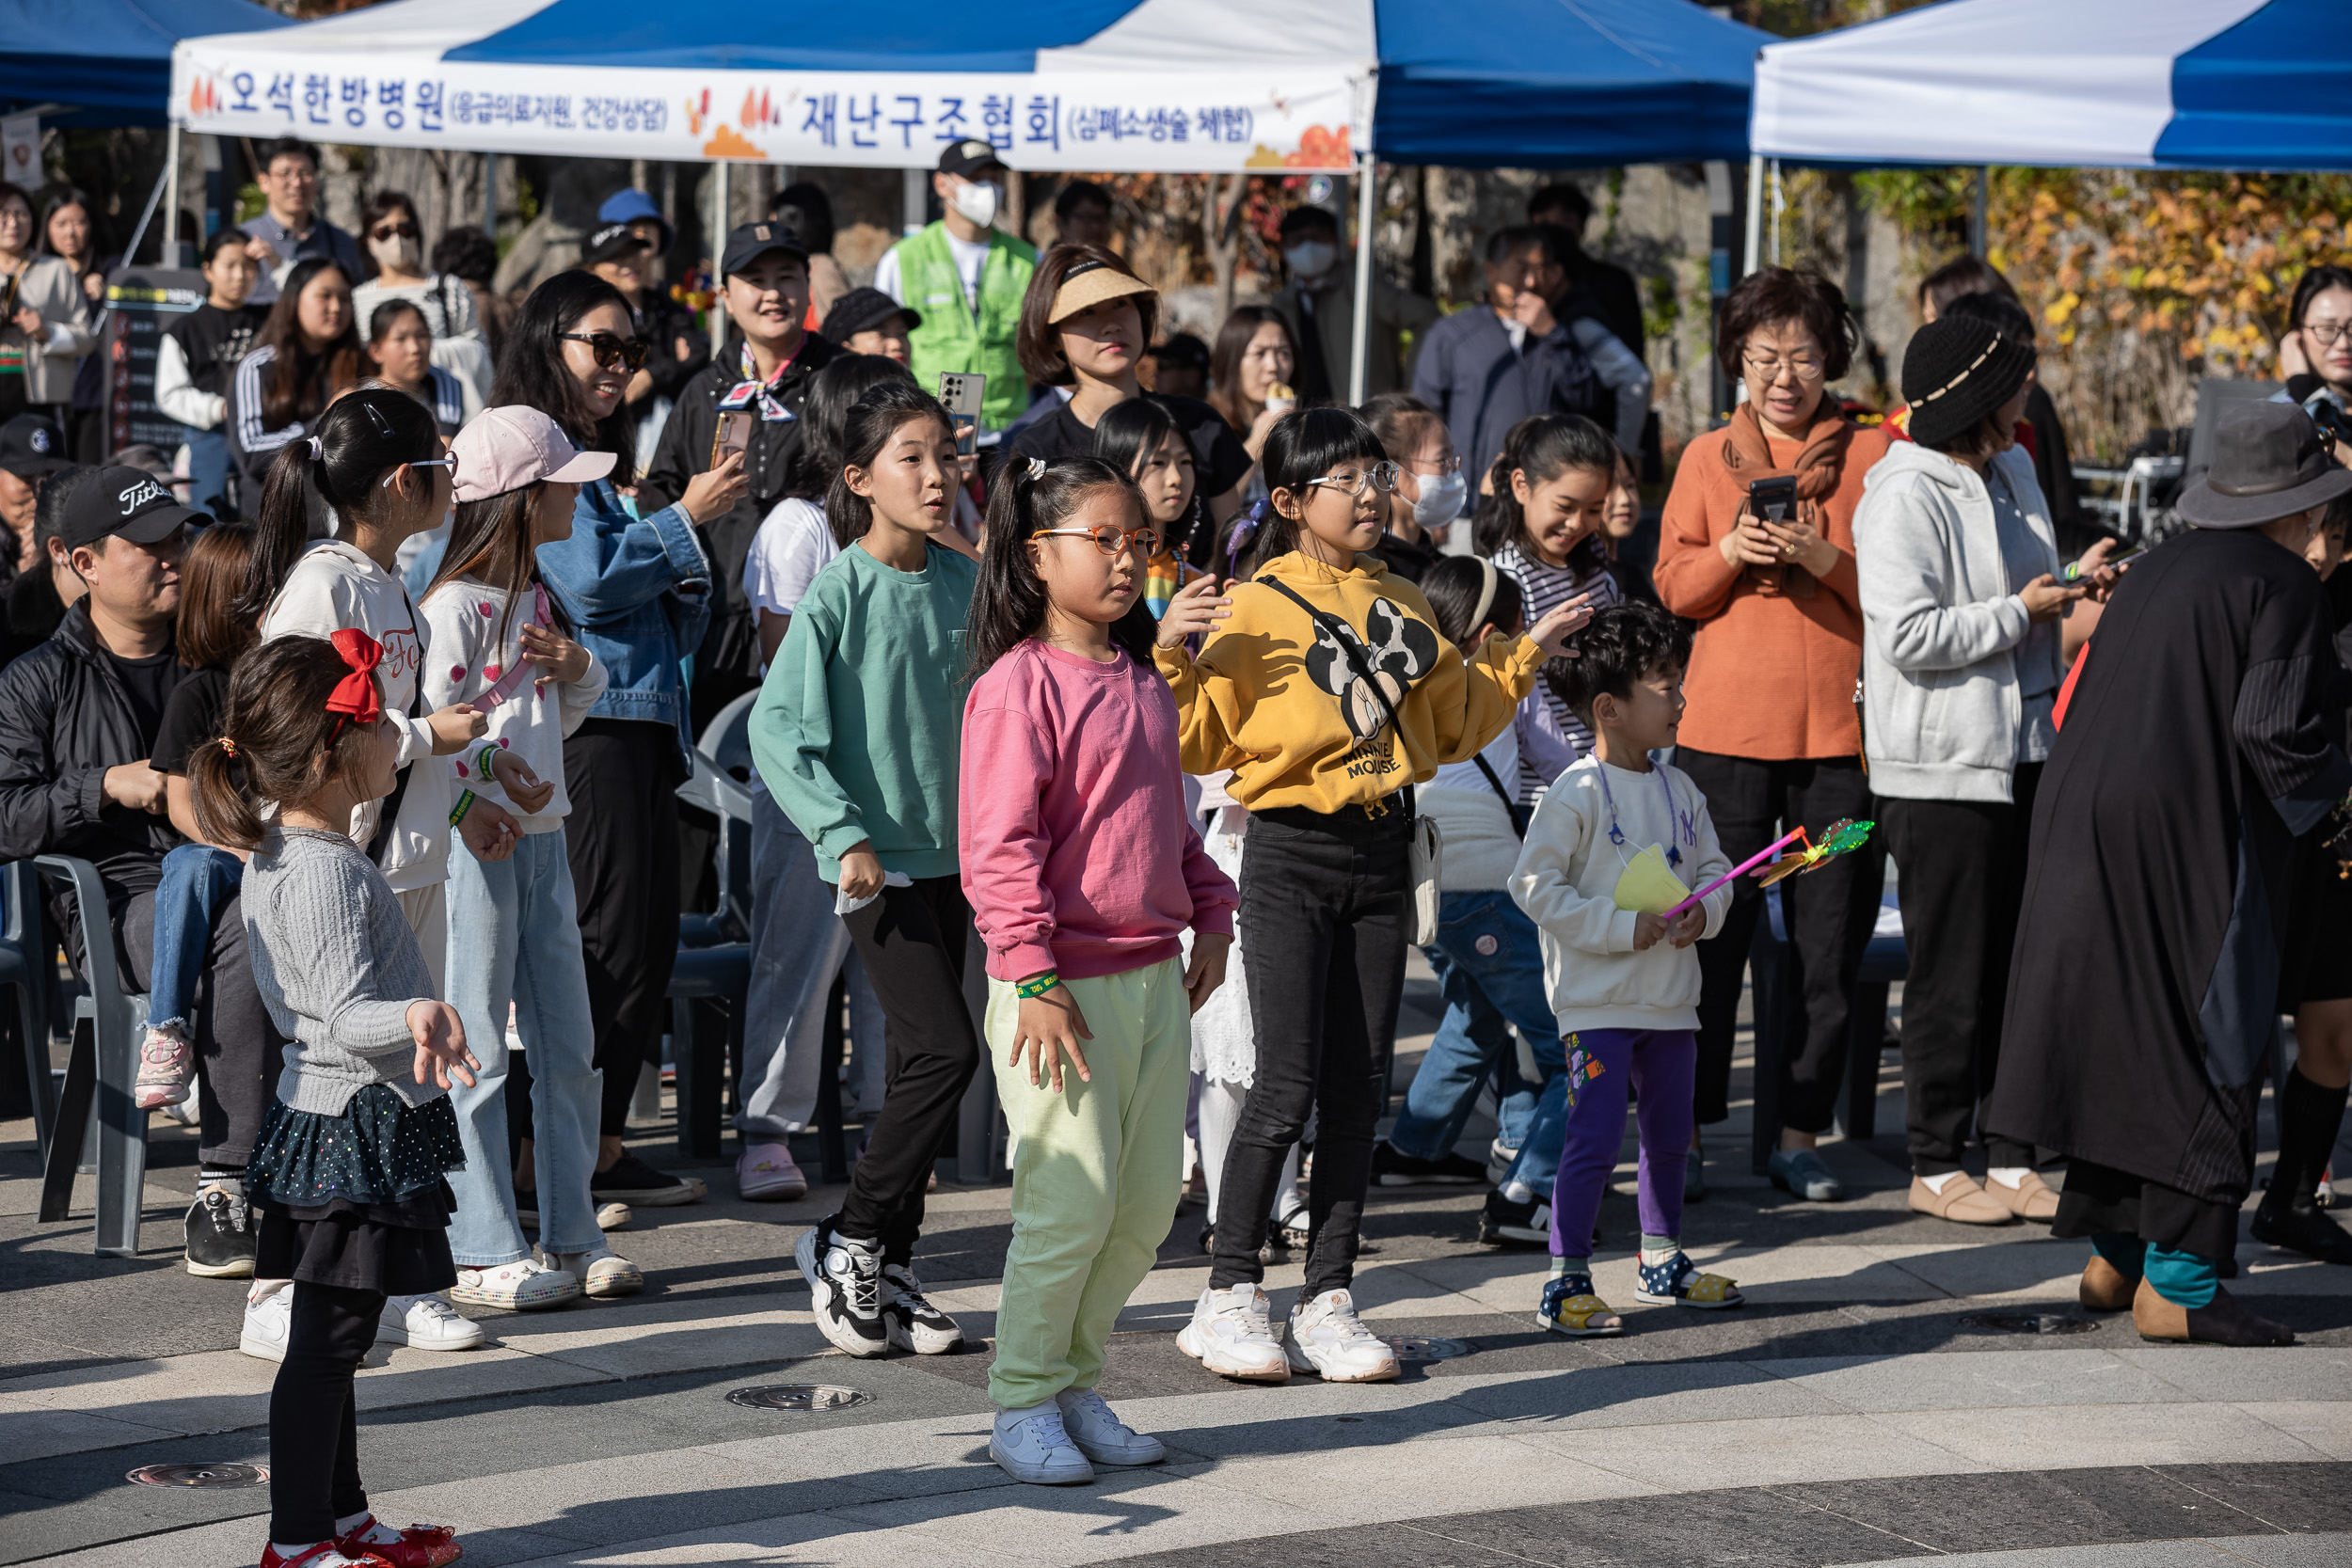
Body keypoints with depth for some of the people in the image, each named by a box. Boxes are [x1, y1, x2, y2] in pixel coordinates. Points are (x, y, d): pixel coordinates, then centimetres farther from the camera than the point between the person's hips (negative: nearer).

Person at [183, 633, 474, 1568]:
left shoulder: (278, 854, 11)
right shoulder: (325, 872, -21)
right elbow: (346, 1018, -28)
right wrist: (413, 1016, -47)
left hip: (332, 1126, 10)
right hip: (357, 1129, -10)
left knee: (332, 1341, 16)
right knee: (327, 1340, -5)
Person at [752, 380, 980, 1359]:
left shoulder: (963, 584, 5)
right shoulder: (840, 592, -11)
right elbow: (776, 728, -14)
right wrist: (844, 835, -19)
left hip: (952, 851, 6)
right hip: (877, 860, -6)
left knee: (921, 1065, 8)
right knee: (944, 1048, -14)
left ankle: (889, 1272, 16)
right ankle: (847, 1242, 0)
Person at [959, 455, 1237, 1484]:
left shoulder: (1142, 683, 14)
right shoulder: (1020, 683, -12)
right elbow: (998, 845, -16)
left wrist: (1211, 910, 15)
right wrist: (1032, 977, -20)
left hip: (1156, 975, 8)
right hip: (1063, 984, -8)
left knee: (1148, 1203, 9)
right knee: (1073, 1202, -8)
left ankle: (1075, 1382, 22)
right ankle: (1022, 1406, 5)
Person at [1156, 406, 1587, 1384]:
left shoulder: (1403, 608, 12)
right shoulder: (1254, 610, -7)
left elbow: (1452, 725, 21)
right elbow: (1198, 741, -10)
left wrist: (1523, 658, 17)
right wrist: (1170, 654, -23)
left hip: (1380, 853, 5)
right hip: (1290, 854, -5)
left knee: (1360, 1084, 5)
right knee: (1288, 1084, -8)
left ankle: (1329, 1302, 12)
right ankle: (1229, 1298, 3)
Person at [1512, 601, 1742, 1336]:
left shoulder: (1680, 791, 8)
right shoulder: (1576, 795, -13)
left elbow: (1713, 866, 17)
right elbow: (1535, 883, -16)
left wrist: (1705, 910, -5)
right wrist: (1621, 927, -19)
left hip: (1671, 998, 7)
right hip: (1597, 1000, -7)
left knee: (1670, 1135, 17)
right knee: (1595, 1138, -10)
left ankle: (1661, 1261, 33)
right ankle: (1567, 1280, -4)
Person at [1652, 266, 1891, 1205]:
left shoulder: (1872, 456, 6)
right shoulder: (1708, 457, 12)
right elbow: (1674, 589, 9)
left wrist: (1825, 559, -14)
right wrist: (1730, 552, -10)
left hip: (1839, 726, -1)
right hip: (1726, 725, 1)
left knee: (1831, 943, 0)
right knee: (1711, 935, -2)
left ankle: (1800, 1135, 8)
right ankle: (1685, 1129, 6)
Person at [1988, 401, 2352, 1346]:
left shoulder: (2157, 570, 14)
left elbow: (2077, 701, 16)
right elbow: (2273, 729, -16)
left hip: (2088, 824, 8)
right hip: (2192, 841, -8)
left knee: (2117, 1035, 15)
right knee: (2205, 1053, -2)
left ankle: (2113, 1258, 21)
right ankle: (2175, 1285, -3)